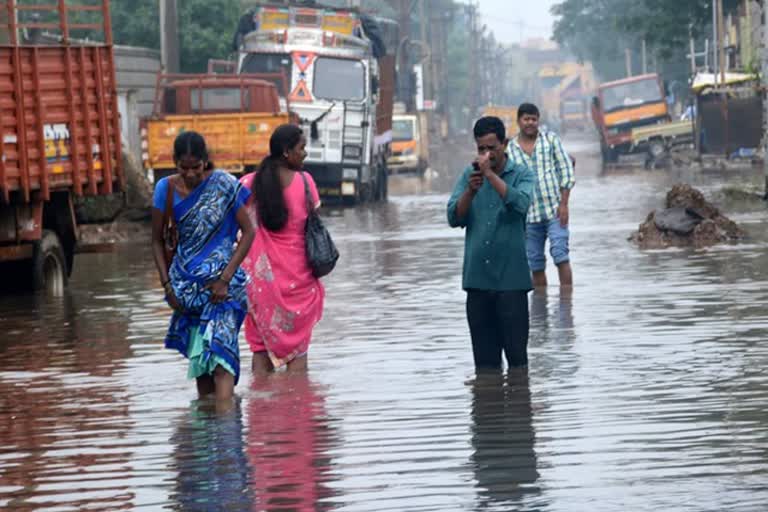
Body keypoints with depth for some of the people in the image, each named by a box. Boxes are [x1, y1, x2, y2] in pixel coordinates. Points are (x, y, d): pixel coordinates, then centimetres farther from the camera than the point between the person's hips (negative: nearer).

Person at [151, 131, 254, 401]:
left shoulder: (225, 186, -8)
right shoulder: (166, 189, 0)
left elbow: (248, 232, -6)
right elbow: (157, 240, 9)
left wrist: (225, 278, -13)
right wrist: (167, 285, 1)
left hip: (221, 283, -4)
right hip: (187, 283, 4)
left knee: (218, 357, -16)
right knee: (197, 356, 7)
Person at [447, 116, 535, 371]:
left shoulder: (521, 175, 2)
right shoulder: (468, 175, 9)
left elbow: (520, 204, -19)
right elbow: (454, 218, 0)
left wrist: (490, 174, -23)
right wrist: (471, 190, -16)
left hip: (510, 277, -3)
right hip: (477, 278, 3)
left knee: (516, 351, -2)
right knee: (484, 358, 7)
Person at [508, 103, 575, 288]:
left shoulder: (550, 138, 4)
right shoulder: (510, 149, 6)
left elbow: (566, 170, 1)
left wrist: (564, 203, -7)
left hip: (555, 210, -2)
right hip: (529, 215, 2)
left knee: (561, 256, -12)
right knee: (535, 265, 5)